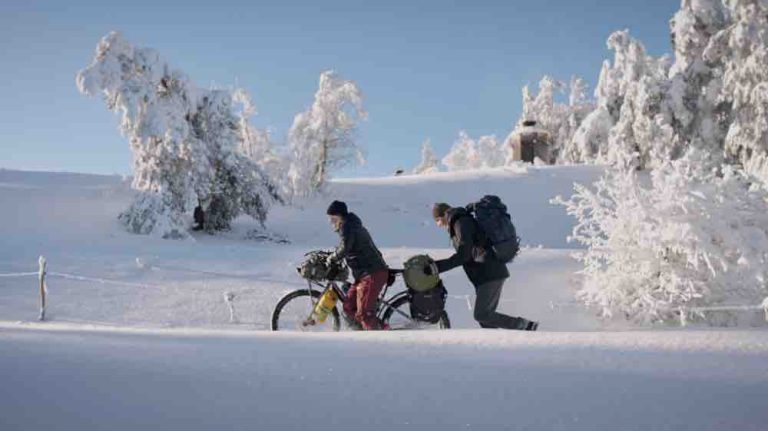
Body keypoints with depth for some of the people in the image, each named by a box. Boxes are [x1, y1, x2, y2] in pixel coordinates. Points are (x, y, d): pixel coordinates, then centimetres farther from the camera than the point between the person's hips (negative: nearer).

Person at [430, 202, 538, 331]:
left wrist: (438, 266, -23)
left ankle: (526, 326, -7)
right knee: (485, 315, 8)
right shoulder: (467, 221, 20)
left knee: (482, 315, -10)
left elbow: (464, 254, -21)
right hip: (487, 275, 10)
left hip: (491, 274, -10)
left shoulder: (462, 223, -11)